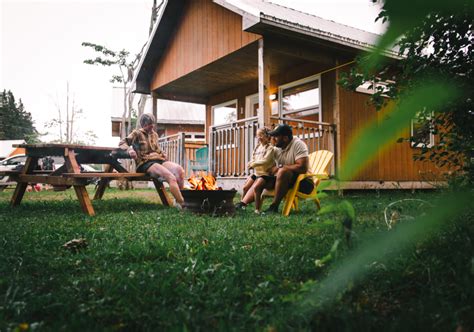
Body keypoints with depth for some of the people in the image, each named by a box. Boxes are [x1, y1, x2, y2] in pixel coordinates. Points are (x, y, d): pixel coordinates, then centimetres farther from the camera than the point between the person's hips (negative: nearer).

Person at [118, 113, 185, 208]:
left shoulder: (154, 134, 25)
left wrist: (163, 155, 14)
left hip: (158, 160, 6)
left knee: (179, 170, -26)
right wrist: (129, 150, -18)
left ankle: (179, 198, -27)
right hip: (145, 162, -6)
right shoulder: (137, 133, 8)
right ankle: (182, 203, -35)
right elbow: (122, 143, 3)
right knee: (170, 177, -33)